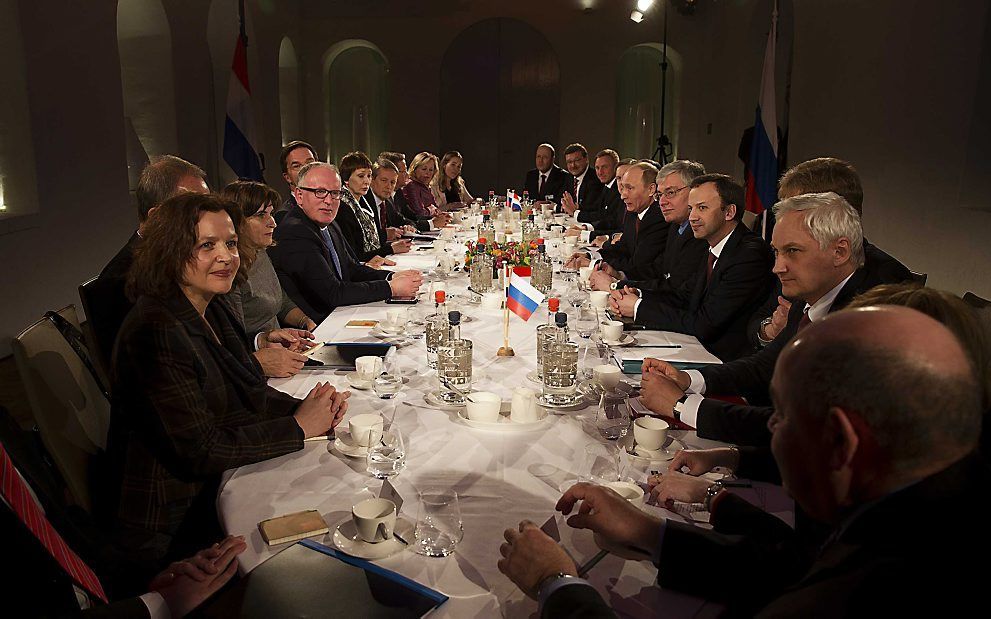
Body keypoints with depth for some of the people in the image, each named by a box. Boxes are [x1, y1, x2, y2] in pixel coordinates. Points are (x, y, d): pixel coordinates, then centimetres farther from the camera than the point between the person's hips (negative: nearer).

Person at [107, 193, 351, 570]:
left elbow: (247, 395, 10)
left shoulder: (214, 310, 5)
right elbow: (199, 451, -25)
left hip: (222, 483, 8)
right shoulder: (156, 331, -23)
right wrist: (298, 427, -19)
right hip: (173, 521, -8)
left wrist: (308, 408, -10)